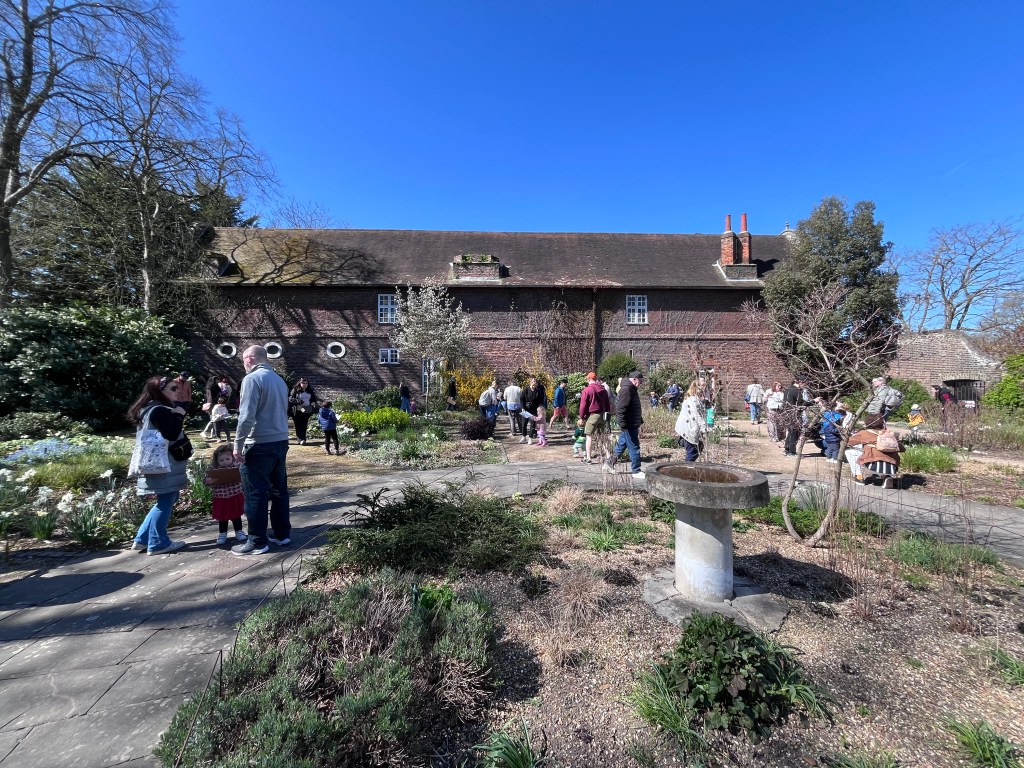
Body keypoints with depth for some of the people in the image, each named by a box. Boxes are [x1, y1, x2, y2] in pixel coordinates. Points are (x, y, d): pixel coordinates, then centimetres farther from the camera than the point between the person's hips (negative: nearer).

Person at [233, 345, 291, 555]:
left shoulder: (252, 379, -11)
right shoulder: (279, 380, 13)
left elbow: (246, 416, -18)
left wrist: (238, 445, -13)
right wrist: (278, 436, 19)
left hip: (259, 445, -8)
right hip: (280, 442, 8)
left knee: (255, 494, 2)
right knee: (279, 489, 14)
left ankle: (258, 542, 9)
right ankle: (282, 534, 22)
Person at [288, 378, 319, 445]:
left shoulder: (310, 391, 10)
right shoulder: (295, 390, -2)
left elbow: (314, 399, 21)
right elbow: (290, 398, -4)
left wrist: (313, 403, 0)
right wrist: (297, 401, -21)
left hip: (307, 411, 4)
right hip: (298, 411, -3)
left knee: (304, 426, 6)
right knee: (299, 426, -6)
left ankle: (303, 439, 13)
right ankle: (301, 439, -5)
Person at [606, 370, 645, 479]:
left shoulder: (631, 389, 15)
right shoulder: (626, 389, -18)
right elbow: (620, 409, -24)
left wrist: (639, 421, 24)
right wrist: (624, 425, -24)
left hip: (632, 424, 10)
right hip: (629, 425, -10)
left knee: (621, 444, 17)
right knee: (634, 448, -1)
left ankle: (610, 462, 28)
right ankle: (636, 471, 8)